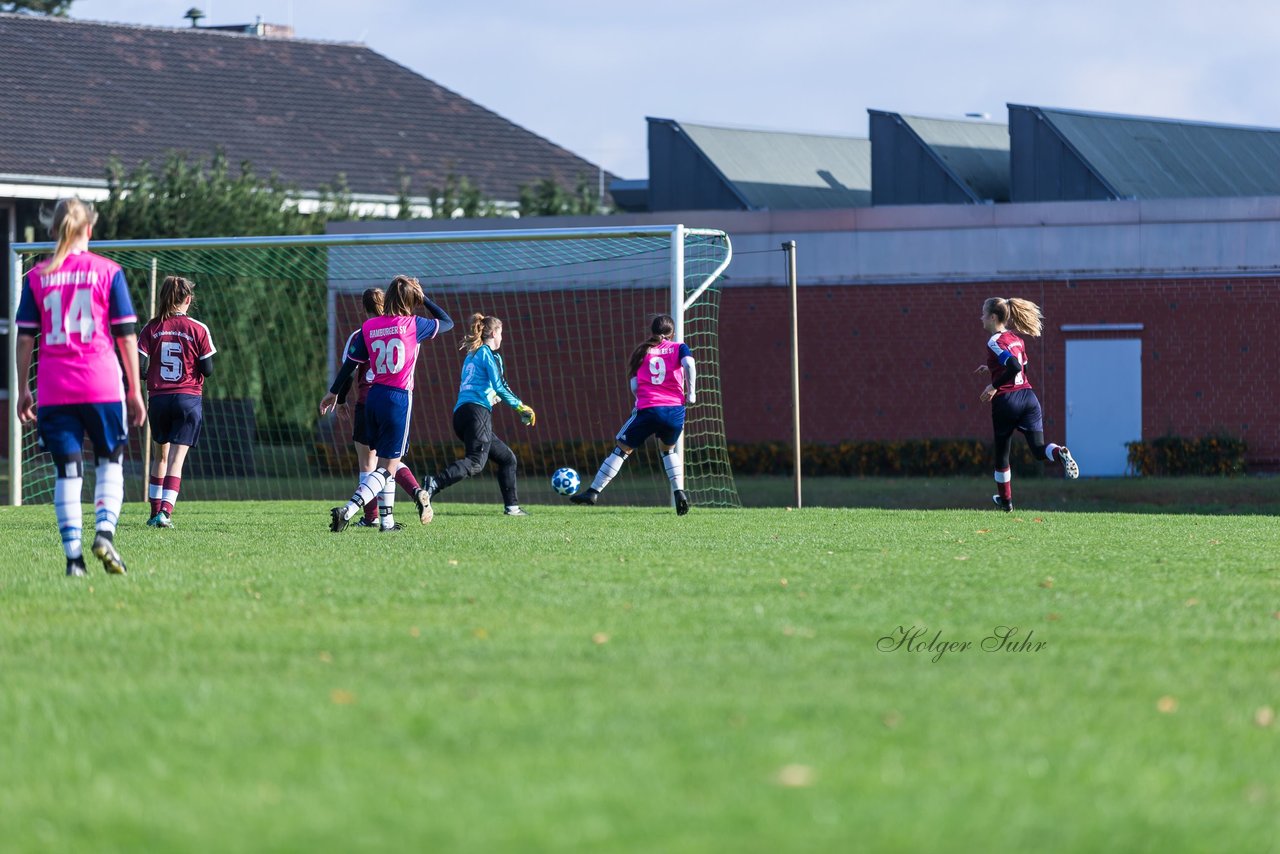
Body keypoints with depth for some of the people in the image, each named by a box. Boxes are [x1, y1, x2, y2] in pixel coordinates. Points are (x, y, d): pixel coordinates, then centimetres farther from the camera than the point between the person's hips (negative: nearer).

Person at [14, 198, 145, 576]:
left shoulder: (37, 277, 6)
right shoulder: (108, 272, 1)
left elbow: (25, 337, 5)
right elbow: (126, 334, 1)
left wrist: (23, 390, 11)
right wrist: (134, 389, 6)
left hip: (53, 389, 2)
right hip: (102, 386, -2)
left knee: (67, 471, 5)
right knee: (110, 462, 12)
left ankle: (74, 556, -2)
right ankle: (104, 531, -11)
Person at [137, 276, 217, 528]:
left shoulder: (152, 328, 0)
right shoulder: (198, 329, -4)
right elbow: (207, 369, -4)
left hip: (158, 399, 2)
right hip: (189, 399, -2)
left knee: (160, 455, 19)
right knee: (176, 460, -4)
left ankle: (155, 511, 21)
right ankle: (166, 512, -18)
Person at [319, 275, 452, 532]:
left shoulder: (369, 326, 2)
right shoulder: (414, 325, -6)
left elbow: (351, 362, 7)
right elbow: (447, 322, 10)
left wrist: (334, 392, 18)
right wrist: (424, 299, 16)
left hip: (373, 397, 5)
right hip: (399, 400, -5)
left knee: (386, 460, 20)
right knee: (387, 468, -2)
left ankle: (386, 519, 20)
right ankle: (347, 511, -19)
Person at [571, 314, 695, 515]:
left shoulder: (642, 351, 13)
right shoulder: (678, 348, 9)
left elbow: (634, 387, 6)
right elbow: (689, 364, -12)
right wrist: (690, 392, -3)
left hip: (647, 409, -1)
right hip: (675, 409, 1)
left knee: (622, 449, 10)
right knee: (669, 449, 28)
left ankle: (593, 492, 7)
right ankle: (679, 492, 12)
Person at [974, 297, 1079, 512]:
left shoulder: (994, 342, -10)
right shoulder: (1016, 339, 14)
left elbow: (1015, 367, -22)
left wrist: (994, 386, -13)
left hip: (1006, 400, -6)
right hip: (1028, 396, 6)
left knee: (1001, 453, 13)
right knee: (1038, 449, 0)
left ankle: (1005, 500, 23)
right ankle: (1060, 453, -33)